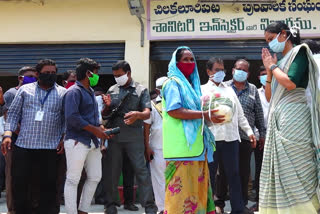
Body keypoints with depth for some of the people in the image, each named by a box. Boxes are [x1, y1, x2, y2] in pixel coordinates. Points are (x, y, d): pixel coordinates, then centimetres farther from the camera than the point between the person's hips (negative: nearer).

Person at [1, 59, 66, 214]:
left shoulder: (63, 93, 8)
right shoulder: (25, 89, 9)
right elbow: (13, 113, 8)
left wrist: (64, 138, -3)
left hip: (49, 148, -1)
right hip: (23, 145, 1)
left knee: (48, 186, 3)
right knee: (19, 184, 5)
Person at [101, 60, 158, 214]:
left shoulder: (141, 90, 4)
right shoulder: (112, 90, 13)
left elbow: (147, 113, -6)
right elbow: (105, 114, 16)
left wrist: (138, 114, -29)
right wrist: (107, 106, -6)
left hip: (134, 137, -3)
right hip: (114, 136, 3)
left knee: (141, 170, -5)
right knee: (111, 170, 7)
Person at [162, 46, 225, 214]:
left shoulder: (191, 84, 23)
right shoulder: (173, 82, -2)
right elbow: (173, 110, -16)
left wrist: (208, 117, 12)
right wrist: (205, 114, -17)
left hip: (196, 144, 8)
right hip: (181, 146, -8)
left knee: (197, 187, 7)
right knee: (182, 188, -9)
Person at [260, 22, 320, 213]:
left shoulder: (299, 52, 0)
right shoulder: (281, 62, 21)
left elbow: (291, 83, -18)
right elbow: (269, 97, 18)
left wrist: (272, 66, -3)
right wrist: (269, 70, 11)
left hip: (293, 116, -8)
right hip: (278, 119, 8)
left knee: (295, 168, -10)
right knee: (281, 170, 6)